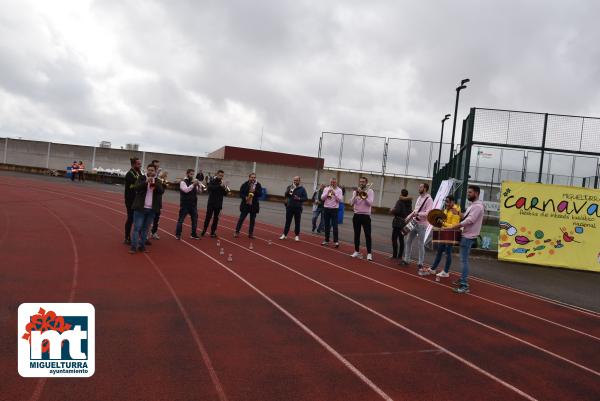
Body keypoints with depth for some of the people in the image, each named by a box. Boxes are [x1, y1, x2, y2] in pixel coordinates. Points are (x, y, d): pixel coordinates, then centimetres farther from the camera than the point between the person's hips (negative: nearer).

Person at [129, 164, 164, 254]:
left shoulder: (158, 181, 8)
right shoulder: (141, 178, 3)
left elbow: (162, 191, -7)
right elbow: (136, 187, -12)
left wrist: (154, 183, -22)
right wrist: (146, 182, -24)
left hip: (151, 209, 2)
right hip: (140, 208, -2)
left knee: (145, 228, 8)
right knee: (137, 228, -2)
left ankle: (142, 245, 15)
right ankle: (133, 246, 1)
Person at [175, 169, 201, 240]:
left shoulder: (193, 182, 10)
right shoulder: (183, 182, -6)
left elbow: (198, 191, 8)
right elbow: (186, 190, -22)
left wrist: (198, 185, -10)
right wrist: (193, 184, -24)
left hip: (193, 204, 6)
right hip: (185, 204, -6)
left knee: (195, 219, 6)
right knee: (181, 219, 1)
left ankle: (193, 234, 14)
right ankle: (178, 234, 8)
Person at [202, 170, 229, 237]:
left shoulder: (222, 183, 7)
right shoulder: (212, 181, -3)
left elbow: (224, 194, 7)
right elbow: (210, 187, -23)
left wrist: (226, 190, -15)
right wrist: (220, 186, -32)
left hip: (218, 204, 3)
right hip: (211, 203, -3)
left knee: (216, 218, 4)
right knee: (208, 217, -1)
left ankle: (213, 232, 11)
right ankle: (204, 230, 12)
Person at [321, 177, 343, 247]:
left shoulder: (339, 190, -1)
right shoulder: (326, 189, 7)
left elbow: (340, 200, -10)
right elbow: (322, 198, -2)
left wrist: (334, 194, -19)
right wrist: (327, 193, -14)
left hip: (334, 209, -3)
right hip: (326, 208, 3)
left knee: (335, 226, -5)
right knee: (327, 225, 9)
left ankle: (336, 241, -2)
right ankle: (326, 240, 17)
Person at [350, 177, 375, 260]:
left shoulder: (370, 191, 0)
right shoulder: (355, 191, 8)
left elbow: (370, 203, -13)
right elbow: (351, 203, -2)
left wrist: (363, 196, -19)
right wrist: (356, 195, -14)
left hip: (366, 215, -3)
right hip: (356, 215, 3)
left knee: (367, 234, -4)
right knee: (356, 234, 8)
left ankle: (369, 253, -2)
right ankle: (357, 251, 16)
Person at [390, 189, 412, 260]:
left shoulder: (400, 201, -13)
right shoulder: (409, 202, 8)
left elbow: (397, 210, -24)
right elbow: (410, 212, 16)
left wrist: (391, 211, -6)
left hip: (398, 222, -7)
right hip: (405, 222, 7)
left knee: (394, 238, -2)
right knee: (401, 239, 12)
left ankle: (394, 255, -4)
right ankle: (400, 255, 14)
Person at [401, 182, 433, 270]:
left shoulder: (428, 199, -12)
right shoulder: (419, 198, 13)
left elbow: (428, 213, -21)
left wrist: (418, 214, -31)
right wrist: (409, 217, 12)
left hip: (421, 225, -8)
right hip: (414, 223, 8)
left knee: (420, 245, -1)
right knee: (408, 241, 10)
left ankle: (420, 264, 8)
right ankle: (406, 260, 19)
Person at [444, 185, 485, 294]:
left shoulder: (478, 206, -16)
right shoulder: (473, 205, 17)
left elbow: (469, 221, -25)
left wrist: (452, 227, -28)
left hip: (469, 237, -11)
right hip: (466, 235, 11)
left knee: (464, 260, -11)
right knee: (464, 260, 18)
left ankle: (464, 286, -10)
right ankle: (462, 280, 29)